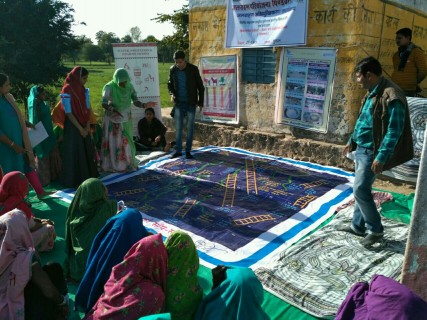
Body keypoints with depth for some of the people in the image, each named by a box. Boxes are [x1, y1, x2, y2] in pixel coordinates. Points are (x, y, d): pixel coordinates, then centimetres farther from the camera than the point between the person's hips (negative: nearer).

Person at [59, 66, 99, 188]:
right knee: (75, 153, 1)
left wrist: (87, 127, -5)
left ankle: (88, 177, 24)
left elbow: (87, 109, 6)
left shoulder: (83, 90, 6)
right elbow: (68, 113, -16)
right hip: (73, 127, -7)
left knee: (88, 151, 11)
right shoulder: (67, 90, -14)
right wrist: (80, 129, -15)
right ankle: (74, 181, 12)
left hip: (84, 127, 7)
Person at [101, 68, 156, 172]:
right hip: (112, 119, -3)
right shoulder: (109, 87, -18)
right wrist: (114, 110, -43)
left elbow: (136, 102, -10)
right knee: (113, 142, 2)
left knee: (127, 141, 8)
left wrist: (144, 105, -30)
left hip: (126, 119, 3)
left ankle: (128, 163, 22)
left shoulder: (130, 87, -7)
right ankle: (111, 165, 13)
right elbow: (104, 104, -25)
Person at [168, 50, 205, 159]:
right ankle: (178, 150, 13)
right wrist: (171, 94, -9)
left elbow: (200, 86, -2)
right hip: (178, 103, 2)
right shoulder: (173, 69, -2)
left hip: (191, 103, -2)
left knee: (190, 128, 4)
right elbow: (170, 84, 11)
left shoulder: (193, 69, -9)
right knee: (178, 127, 4)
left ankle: (188, 150, 14)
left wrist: (200, 102, -2)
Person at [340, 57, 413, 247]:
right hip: (362, 150, 10)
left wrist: (381, 157, -26)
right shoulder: (372, 93, 10)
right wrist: (352, 142, 23)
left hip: (372, 152, -9)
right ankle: (358, 226, 27)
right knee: (361, 189, 15)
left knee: (360, 190, -7)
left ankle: (375, 230, 9)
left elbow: (394, 131, -23)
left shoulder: (391, 96, -21)